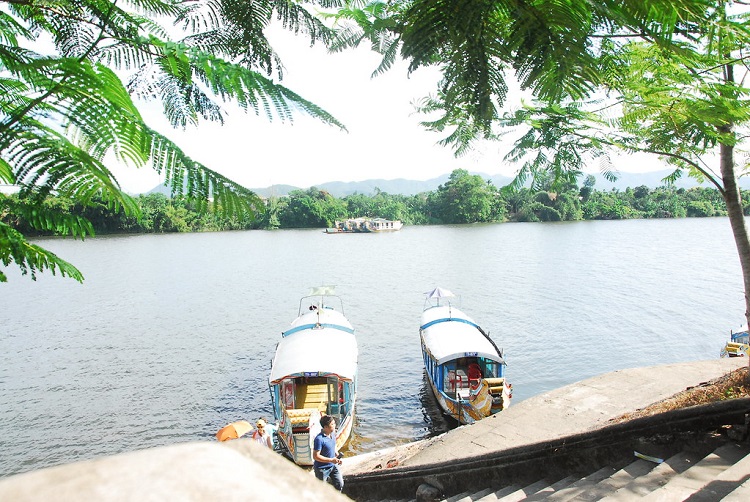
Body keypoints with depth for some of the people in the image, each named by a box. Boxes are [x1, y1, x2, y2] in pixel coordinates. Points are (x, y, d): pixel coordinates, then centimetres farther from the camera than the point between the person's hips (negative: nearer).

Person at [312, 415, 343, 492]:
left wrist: (337, 455, -1)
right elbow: (316, 456, -26)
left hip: (333, 465, 7)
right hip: (322, 468, -7)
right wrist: (331, 460, -27)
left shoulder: (333, 433, -4)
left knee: (340, 484, 14)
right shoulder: (319, 439, -29)